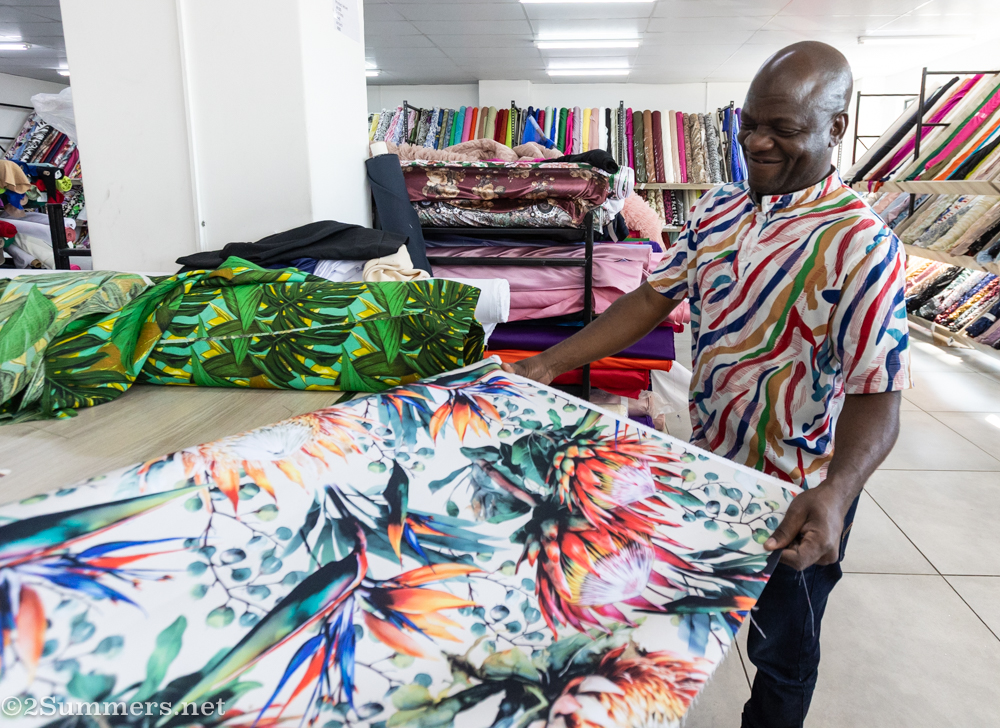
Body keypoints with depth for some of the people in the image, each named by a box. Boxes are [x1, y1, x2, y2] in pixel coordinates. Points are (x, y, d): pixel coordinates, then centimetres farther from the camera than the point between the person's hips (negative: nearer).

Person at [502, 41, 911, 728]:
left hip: (794, 500, -6)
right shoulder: (716, 209, 0)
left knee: (781, 647, 18)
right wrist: (550, 364, -6)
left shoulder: (861, 244, -22)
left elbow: (877, 393, -23)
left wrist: (835, 492, -41)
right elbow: (654, 298, 1)